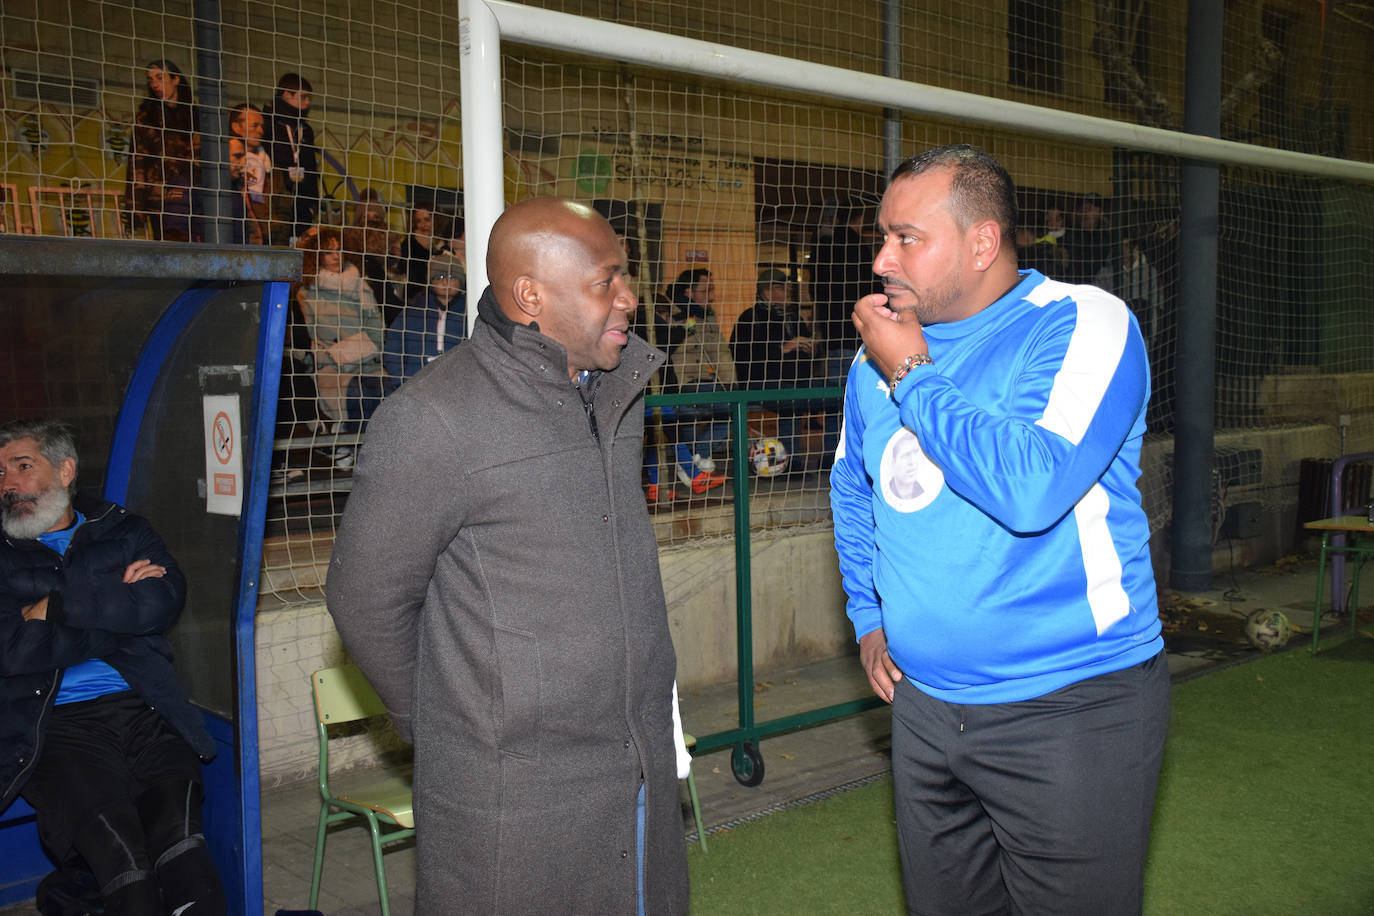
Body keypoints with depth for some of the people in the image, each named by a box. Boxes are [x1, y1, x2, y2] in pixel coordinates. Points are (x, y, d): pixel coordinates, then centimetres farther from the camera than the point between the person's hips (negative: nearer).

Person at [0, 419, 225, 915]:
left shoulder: (123, 531, 19)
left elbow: (162, 603, 0)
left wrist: (57, 605, -2)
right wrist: (116, 608, 0)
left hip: (143, 709, 1)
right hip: (55, 724, -1)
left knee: (177, 827, -25)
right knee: (115, 840, -27)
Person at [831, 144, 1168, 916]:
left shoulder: (1083, 324, -14)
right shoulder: (883, 347, 5)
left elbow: (1031, 491, -30)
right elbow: (853, 486, 22)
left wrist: (913, 375, -21)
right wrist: (869, 617, 14)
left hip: (1070, 708, -6)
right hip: (926, 701, 6)